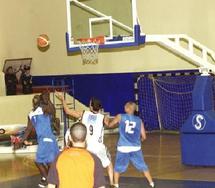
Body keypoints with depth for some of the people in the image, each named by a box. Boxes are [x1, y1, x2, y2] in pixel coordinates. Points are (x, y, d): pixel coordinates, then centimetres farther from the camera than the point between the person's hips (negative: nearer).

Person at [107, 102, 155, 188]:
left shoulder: (120, 117, 0)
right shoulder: (139, 120, 5)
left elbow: (110, 125, 13)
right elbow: (144, 137, 6)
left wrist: (107, 121, 35)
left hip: (123, 147, -2)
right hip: (136, 148, 2)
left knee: (118, 167, 16)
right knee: (143, 166, 15)